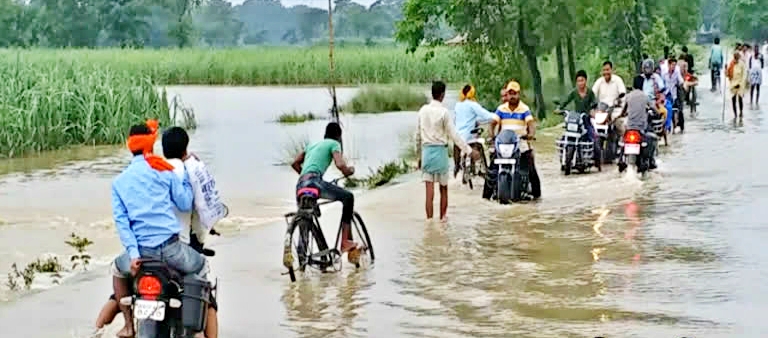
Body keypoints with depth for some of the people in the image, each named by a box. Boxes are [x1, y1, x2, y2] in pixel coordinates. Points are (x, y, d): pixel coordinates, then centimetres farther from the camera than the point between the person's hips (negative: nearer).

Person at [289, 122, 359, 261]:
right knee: (348, 197, 1)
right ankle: (346, 241, -5)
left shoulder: (312, 145, 31)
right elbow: (340, 165, -6)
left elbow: (295, 163, 26)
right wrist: (348, 172, 14)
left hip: (300, 185, 7)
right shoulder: (334, 144, 11)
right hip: (314, 181, -7)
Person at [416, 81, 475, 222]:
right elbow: (453, 135, -11)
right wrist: (470, 151, -8)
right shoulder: (443, 112, -9)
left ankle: (429, 220, -4)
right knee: (443, 188, 13)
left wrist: (419, 155, 21)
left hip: (426, 151, 3)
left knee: (429, 189, 0)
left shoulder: (423, 110, 4)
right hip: (440, 151, -3)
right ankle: (442, 218, 21)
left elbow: (418, 135, 11)